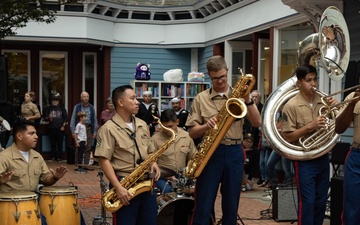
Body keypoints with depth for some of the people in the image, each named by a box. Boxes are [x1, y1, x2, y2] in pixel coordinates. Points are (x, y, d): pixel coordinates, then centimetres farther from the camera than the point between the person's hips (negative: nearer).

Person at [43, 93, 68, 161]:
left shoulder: (62, 108, 7)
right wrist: (48, 117, -11)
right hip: (51, 129, 1)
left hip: (60, 129, -1)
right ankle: (53, 157, 9)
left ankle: (59, 157, 5)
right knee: (53, 144, 4)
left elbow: (66, 118, 6)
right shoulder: (49, 108, 10)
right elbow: (45, 118, 11)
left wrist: (63, 126, -3)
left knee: (60, 144, 0)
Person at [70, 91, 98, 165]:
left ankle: (86, 164, 7)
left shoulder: (92, 108, 10)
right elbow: (73, 119, 3)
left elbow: (95, 120, 11)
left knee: (88, 148, 1)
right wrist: (73, 131, -3)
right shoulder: (77, 107, 4)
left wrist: (95, 131, 5)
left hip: (89, 128, 2)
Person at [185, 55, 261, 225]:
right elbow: (192, 132, 1)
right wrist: (206, 126, -19)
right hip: (210, 153, -2)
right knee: (203, 207, -1)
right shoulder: (201, 98, 3)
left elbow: (257, 123, -3)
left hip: (234, 153, 2)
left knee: (231, 206, 10)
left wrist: (247, 100, -15)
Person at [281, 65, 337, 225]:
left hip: (323, 157, 5)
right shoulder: (291, 106, -12)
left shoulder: (323, 101, 2)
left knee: (321, 202, 14)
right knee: (307, 202, -1)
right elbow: (287, 137, -13)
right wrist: (310, 126, -22)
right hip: (305, 161, -5)